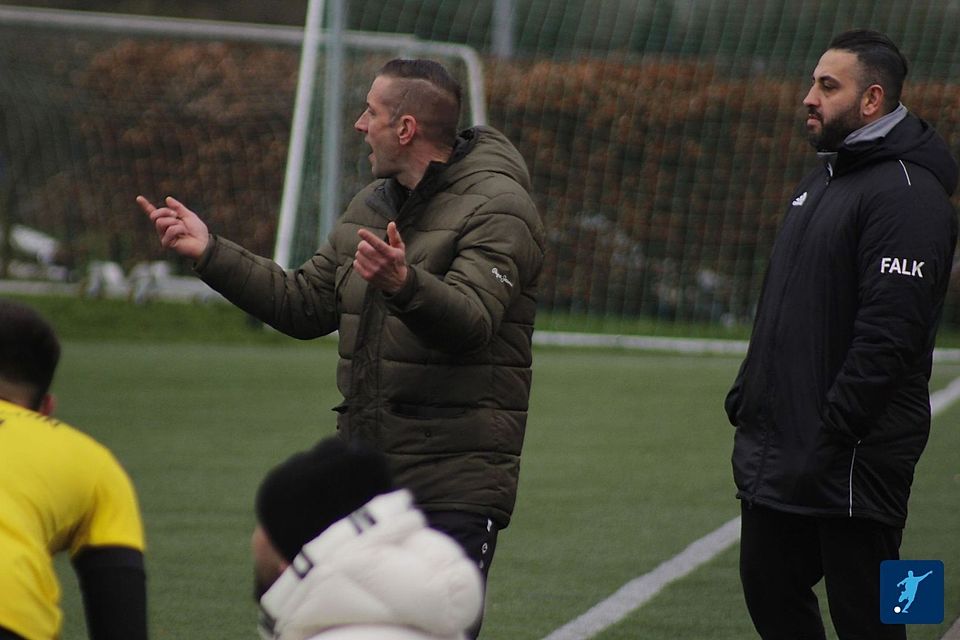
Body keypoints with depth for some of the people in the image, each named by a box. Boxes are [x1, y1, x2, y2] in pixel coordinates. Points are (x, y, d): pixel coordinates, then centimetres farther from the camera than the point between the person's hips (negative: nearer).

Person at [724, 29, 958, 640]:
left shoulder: (907, 195, -15)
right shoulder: (824, 179, 17)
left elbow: (890, 331, -23)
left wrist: (833, 432, -25)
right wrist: (748, 395, 16)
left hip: (853, 461, -10)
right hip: (776, 448, 10)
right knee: (770, 588, 14)